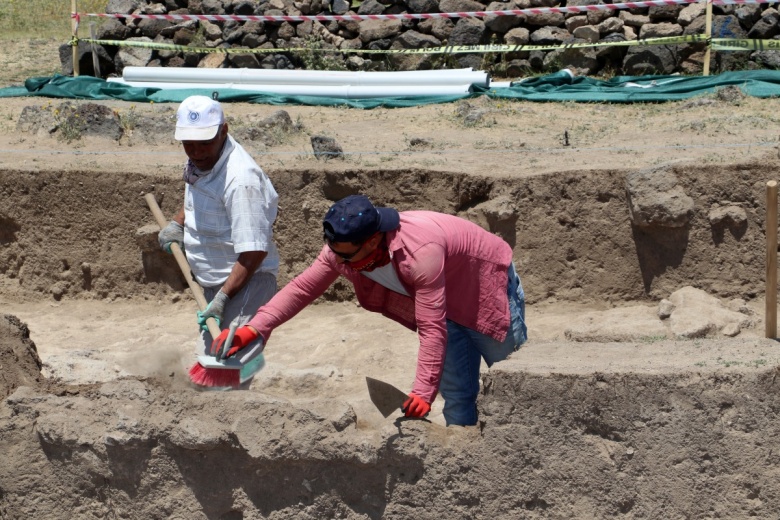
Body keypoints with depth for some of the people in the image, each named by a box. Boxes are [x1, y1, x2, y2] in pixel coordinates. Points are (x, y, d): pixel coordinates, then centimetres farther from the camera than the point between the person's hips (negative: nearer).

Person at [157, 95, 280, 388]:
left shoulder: (240, 179, -27)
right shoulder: (198, 161, 2)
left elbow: (253, 251, -28)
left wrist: (223, 298, -29)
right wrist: (177, 223, 13)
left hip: (245, 284, -10)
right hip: (213, 284, 10)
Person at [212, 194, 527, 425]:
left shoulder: (420, 253, -43)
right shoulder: (342, 249, -23)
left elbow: (432, 329, -41)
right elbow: (302, 288, -14)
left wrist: (423, 392, -41)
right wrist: (253, 329, -24)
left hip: (488, 284, -6)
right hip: (449, 304, 6)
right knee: (456, 395, 7)